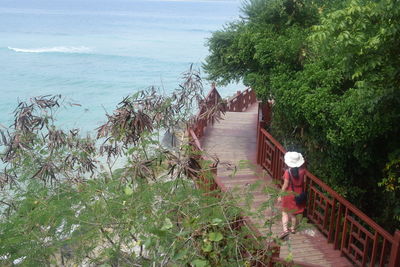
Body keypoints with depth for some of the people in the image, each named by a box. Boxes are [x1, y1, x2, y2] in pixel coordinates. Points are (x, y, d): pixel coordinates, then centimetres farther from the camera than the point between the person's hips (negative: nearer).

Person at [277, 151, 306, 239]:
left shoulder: (288, 172, -25)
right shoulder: (302, 171, -13)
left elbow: (285, 186, -19)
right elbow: (304, 182, -1)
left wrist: (281, 196, -7)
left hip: (289, 194, -4)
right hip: (298, 194, 4)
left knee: (285, 212, 12)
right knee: (293, 213, 21)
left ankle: (285, 229, 2)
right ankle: (293, 228, 35)